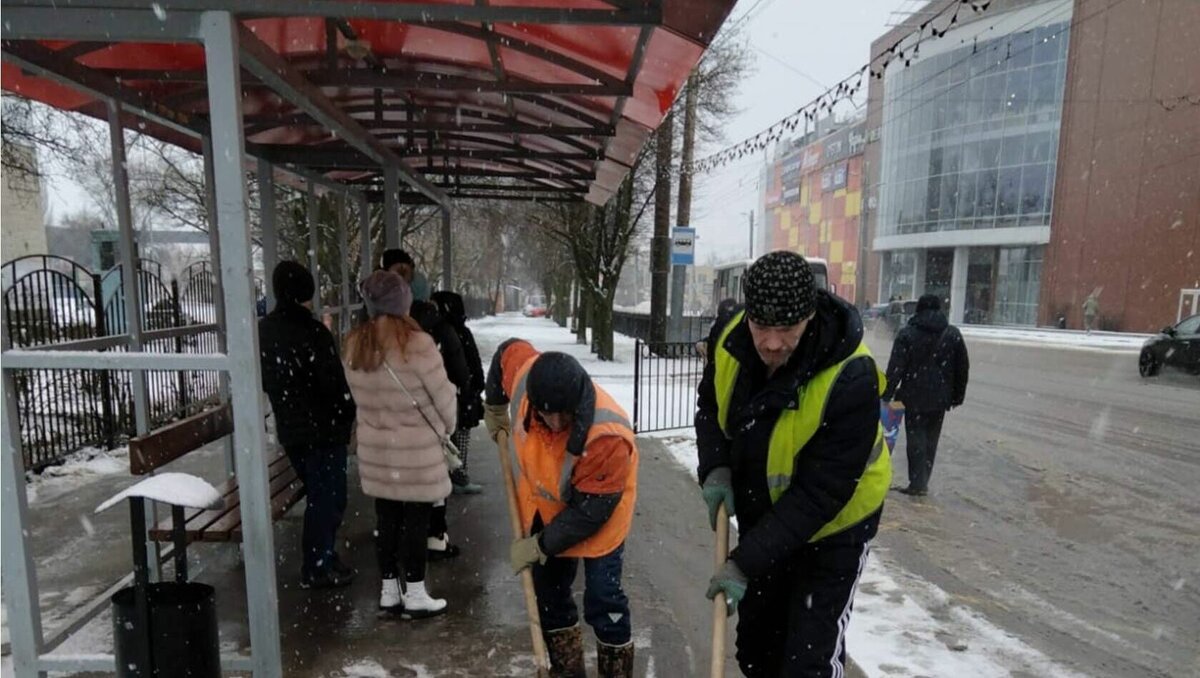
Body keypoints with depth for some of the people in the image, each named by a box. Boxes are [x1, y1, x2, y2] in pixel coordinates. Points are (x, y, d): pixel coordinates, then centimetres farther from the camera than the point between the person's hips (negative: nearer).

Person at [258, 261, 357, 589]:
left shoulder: (263, 331, 6)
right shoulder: (312, 331, -20)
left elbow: (264, 381, 16)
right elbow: (333, 383, -20)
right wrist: (350, 412, -5)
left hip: (289, 428, 8)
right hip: (323, 427, -8)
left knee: (317, 494, 20)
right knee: (328, 497, 3)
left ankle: (321, 558, 29)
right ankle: (316, 568, 10)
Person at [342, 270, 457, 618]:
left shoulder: (353, 345, -3)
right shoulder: (417, 343, -21)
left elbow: (360, 397, 5)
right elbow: (442, 397, -13)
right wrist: (446, 428, 5)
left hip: (375, 448, 5)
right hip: (417, 449, -5)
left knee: (386, 518, 16)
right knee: (415, 520, 8)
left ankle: (389, 590, 29)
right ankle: (415, 595, 20)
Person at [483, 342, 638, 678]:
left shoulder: (608, 437, -41)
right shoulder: (525, 375, -29)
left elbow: (589, 512, -29)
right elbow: (508, 351, -3)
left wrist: (540, 546, -20)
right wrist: (495, 408, 9)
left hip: (599, 512, -5)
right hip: (545, 504, 6)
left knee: (602, 602, -3)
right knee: (548, 592, 16)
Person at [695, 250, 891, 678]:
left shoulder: (850, 381, -34)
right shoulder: (734, 340, -18)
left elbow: (818, 495, -31)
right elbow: (710, 404, 1)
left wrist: (746, 562, -30)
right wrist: (715, 467, -16)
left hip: (832, 528, -5)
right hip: (761, 515, 6)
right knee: (755, 642, 21)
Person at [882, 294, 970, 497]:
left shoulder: (907, 333, -6)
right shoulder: (953, 334, 5)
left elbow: (895, 367, -12)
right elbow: (962, 368, 8)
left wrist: (888, 394, -10)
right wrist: (957, 395, 15)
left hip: (914, 396, -3)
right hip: (940, 397, 3)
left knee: (916, 439, 4)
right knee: (931, 440, 13)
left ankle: (918, 483, 1)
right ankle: (922, 482, 19)